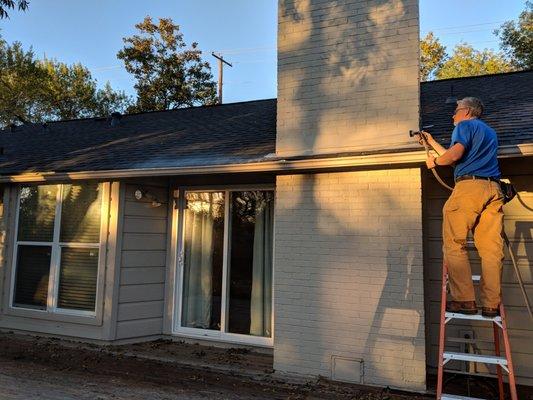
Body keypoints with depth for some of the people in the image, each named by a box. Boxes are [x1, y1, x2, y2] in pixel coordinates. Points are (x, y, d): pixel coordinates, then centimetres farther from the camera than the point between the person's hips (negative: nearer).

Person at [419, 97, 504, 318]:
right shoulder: (490, 132, 32)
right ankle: (491, 305, 1)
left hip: (469, 185, -7)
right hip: (494, 188, 8)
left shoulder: (465, 125, 8)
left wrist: (434, 161, 8)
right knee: (491, 248, 2)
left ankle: (465, 300, -8)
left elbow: (455, 154, -11)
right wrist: (431, 141, 43)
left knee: (455, 244, -4)